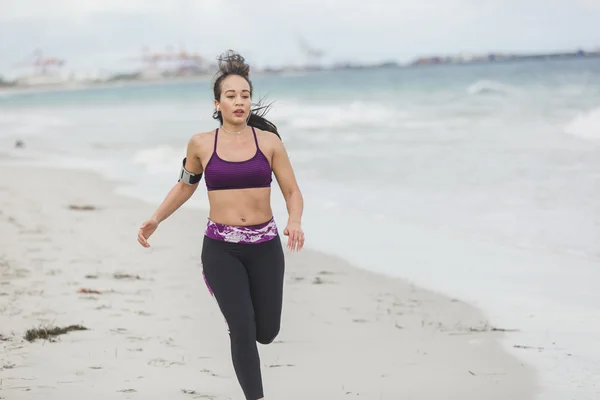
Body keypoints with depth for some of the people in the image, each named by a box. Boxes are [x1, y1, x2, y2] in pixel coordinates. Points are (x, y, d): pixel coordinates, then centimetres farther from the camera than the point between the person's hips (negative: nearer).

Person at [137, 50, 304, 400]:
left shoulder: (269, 141, -2)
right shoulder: (201, 144, -1)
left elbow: (293, 192, 0)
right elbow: (185, 186, 16)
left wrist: (295, 221, -21)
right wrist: (156, 219, 4)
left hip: (265, 245, 1)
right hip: (220, 247, -1)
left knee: (266, 333, 9)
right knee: (243, 330, -14)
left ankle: (238, 306, 46)